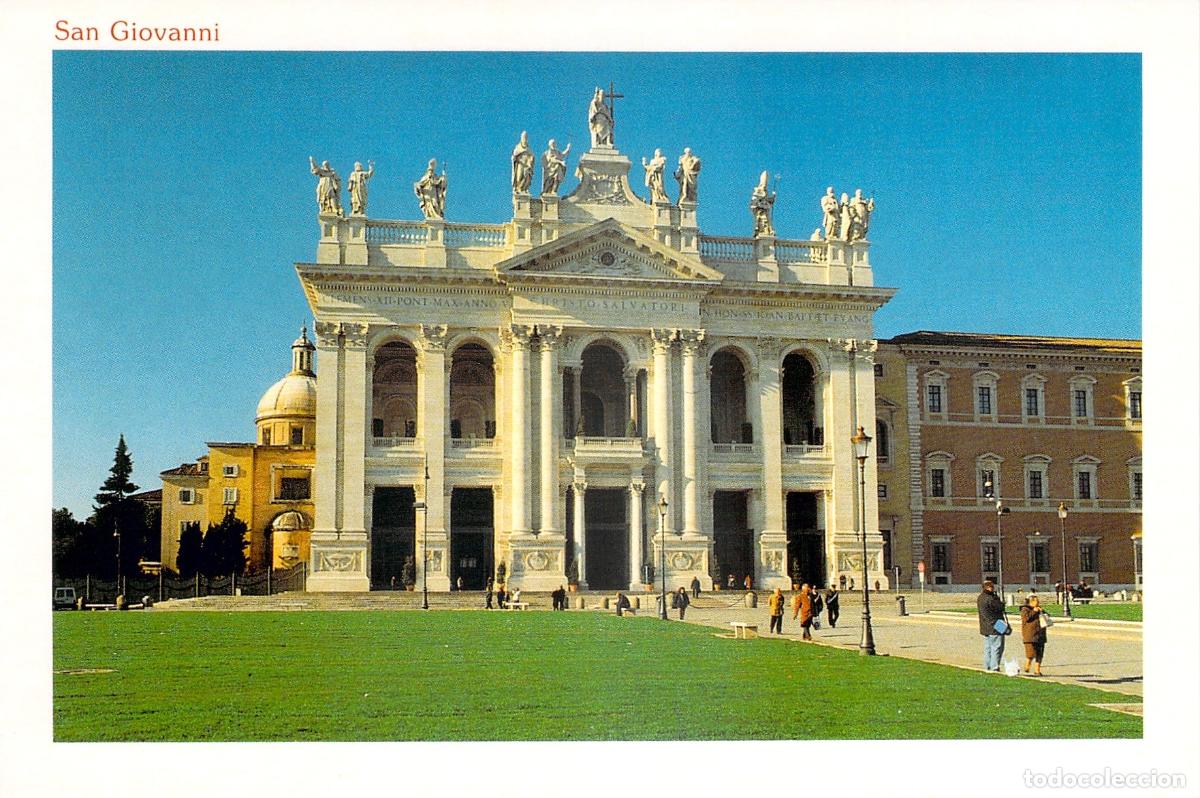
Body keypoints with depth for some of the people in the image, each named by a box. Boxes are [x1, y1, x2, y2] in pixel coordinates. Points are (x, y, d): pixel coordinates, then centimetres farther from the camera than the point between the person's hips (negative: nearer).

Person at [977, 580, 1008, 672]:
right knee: (997, 648, -4)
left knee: (988, 648, 15)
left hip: (985, 628, 9)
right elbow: (1001, 607, -15)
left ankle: (987, 667, 19)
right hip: (995, 627, -9)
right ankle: (994, 667, -5)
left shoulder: (980, 598, 9)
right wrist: (1002, 603, 6)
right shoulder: (990, 599, -21)